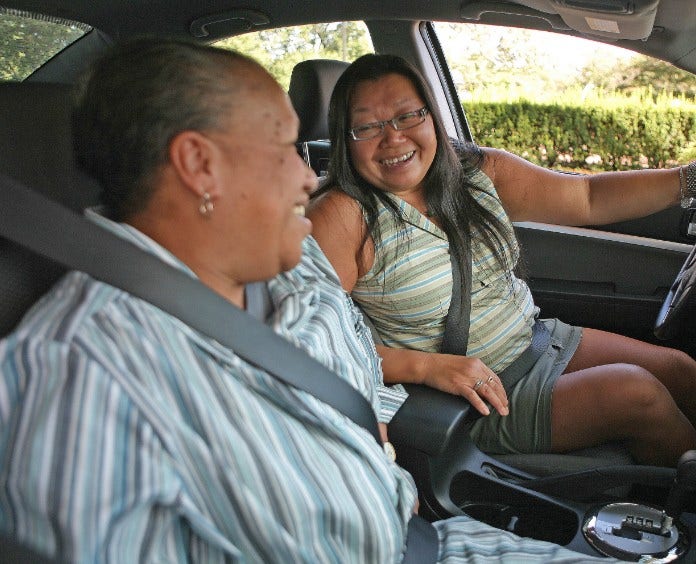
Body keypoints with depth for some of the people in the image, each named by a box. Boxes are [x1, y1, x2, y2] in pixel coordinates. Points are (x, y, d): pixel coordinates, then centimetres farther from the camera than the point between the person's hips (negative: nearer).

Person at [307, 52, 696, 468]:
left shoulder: (480, 172, -1)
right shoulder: (342, 216, -20)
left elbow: (589, 198, 2)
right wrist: (426, 365, -29)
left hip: (536, 337, 7)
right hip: (468, 401, -7)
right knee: (637, 393, -14)